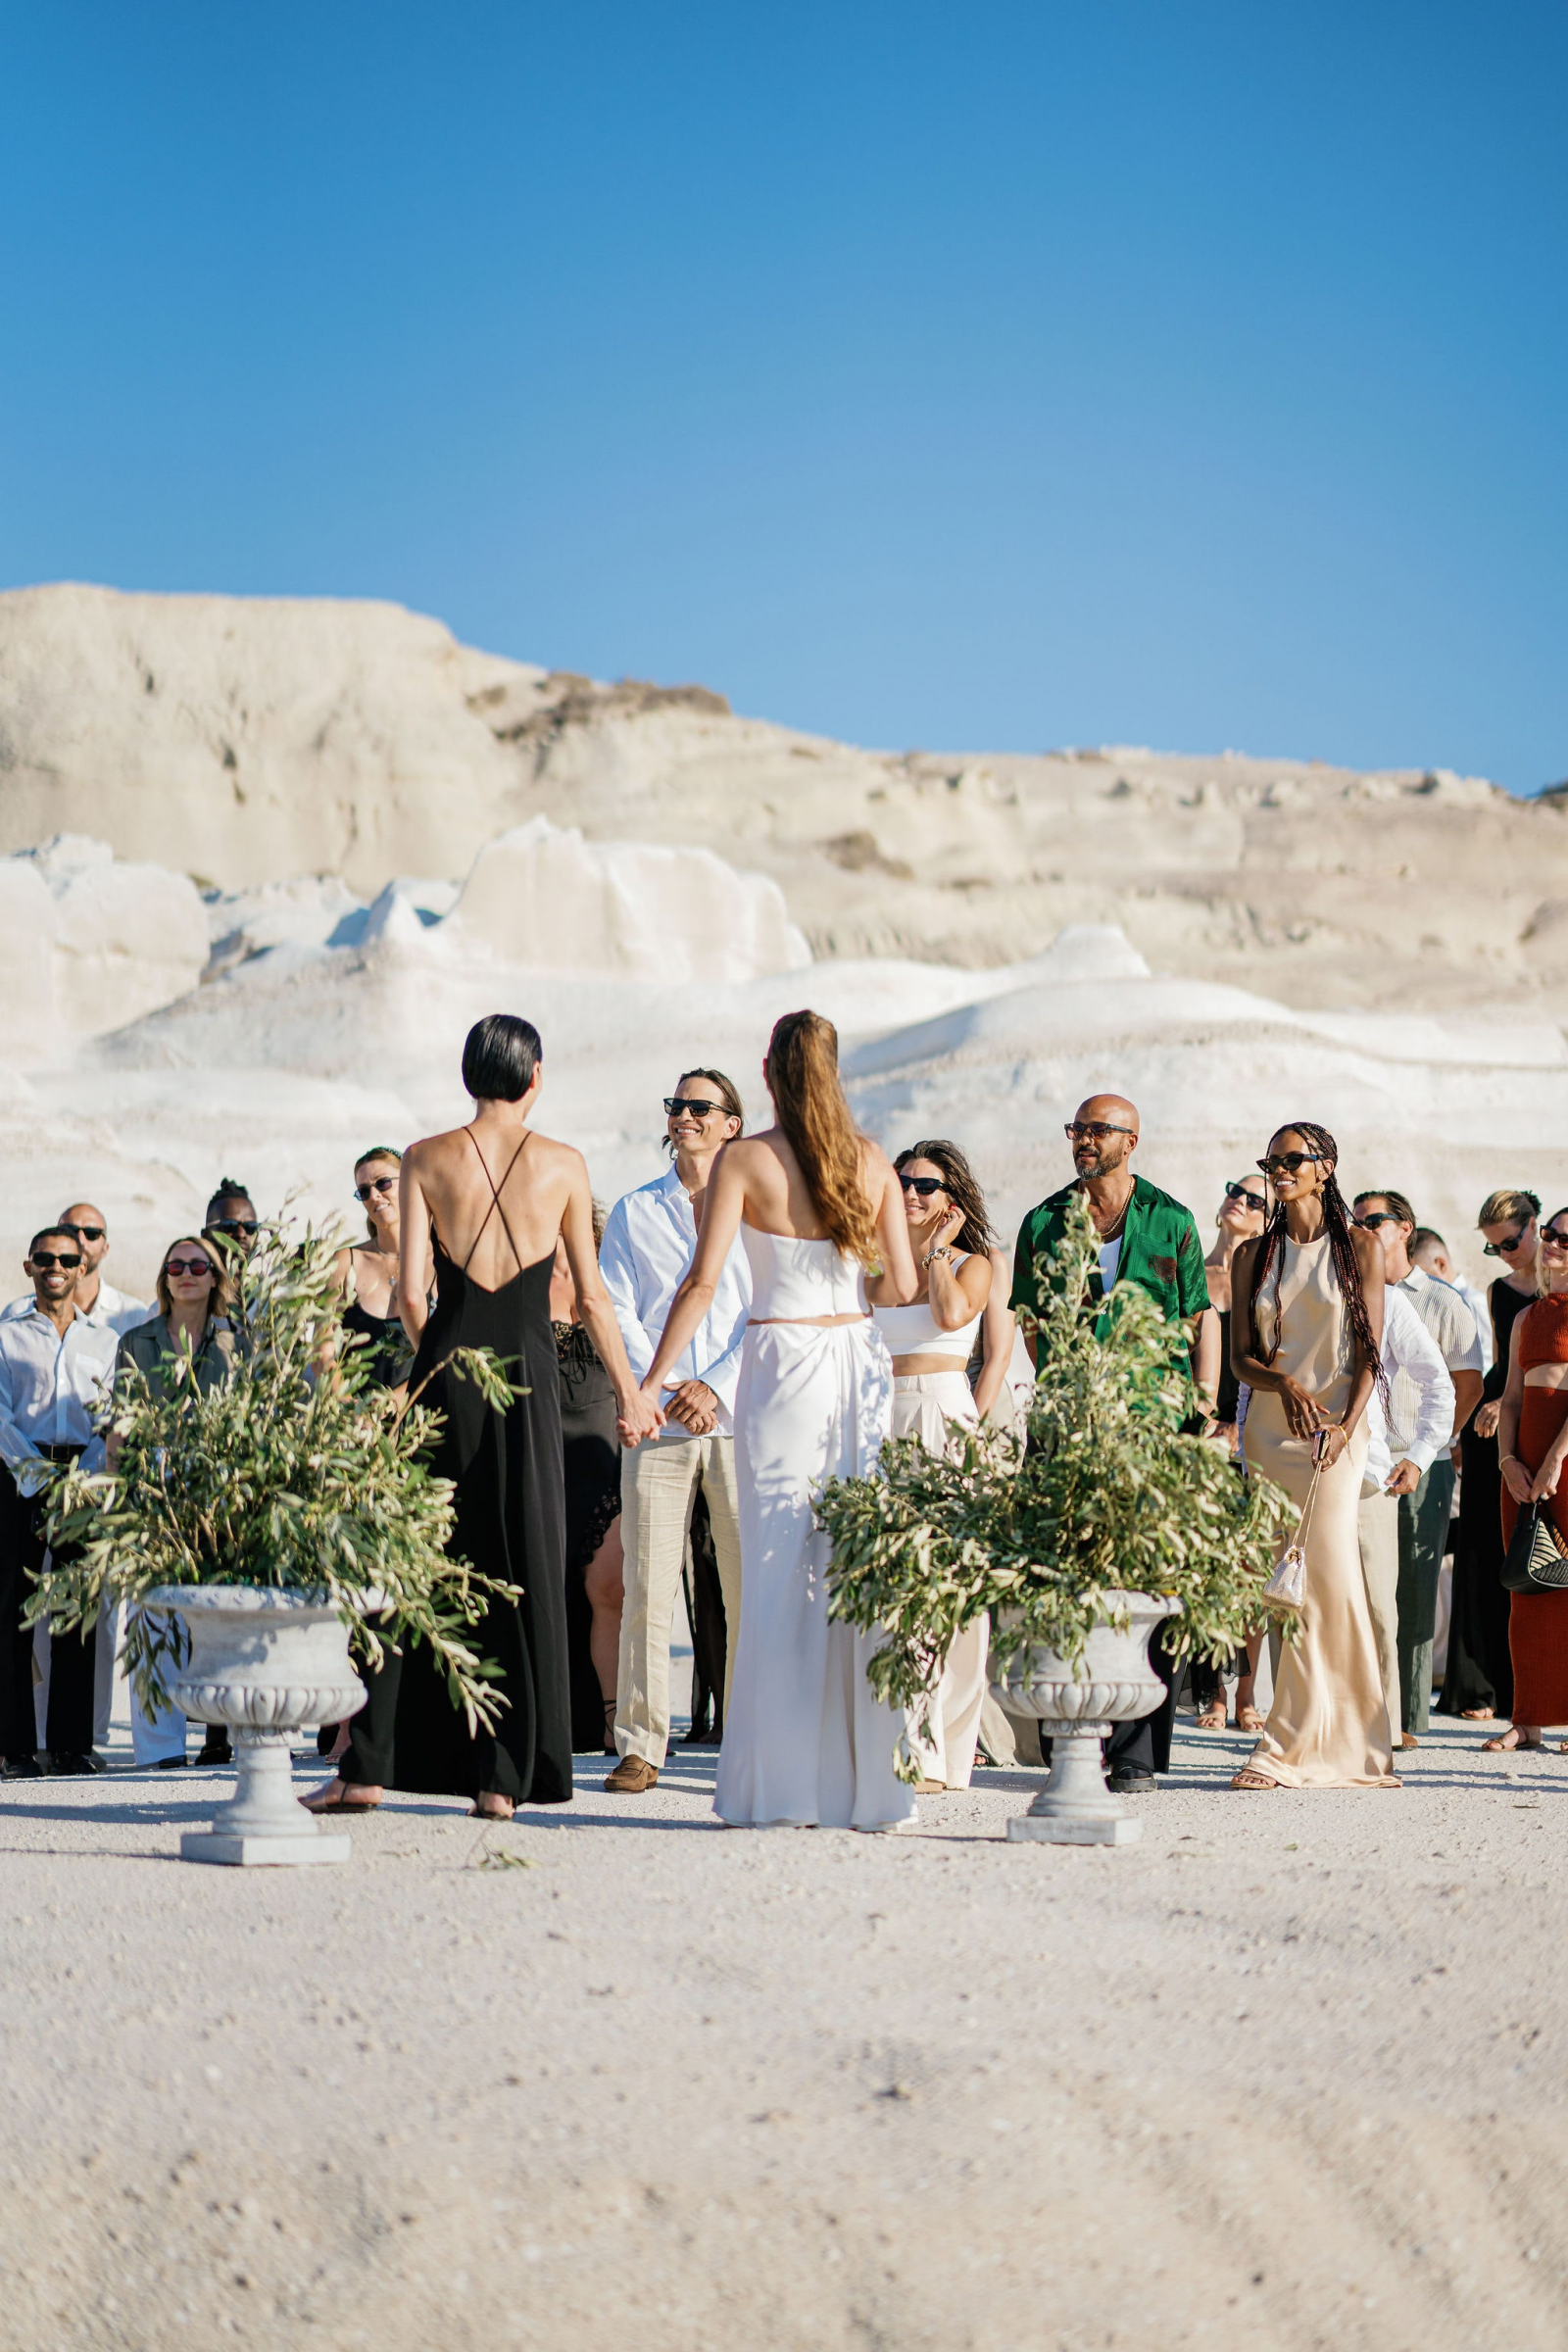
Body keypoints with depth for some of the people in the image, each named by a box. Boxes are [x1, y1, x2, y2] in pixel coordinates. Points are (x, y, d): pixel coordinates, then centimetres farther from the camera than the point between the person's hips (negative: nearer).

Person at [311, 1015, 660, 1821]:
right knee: (523, 1572, 6)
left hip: (446, 1370, 0)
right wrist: (629, 1391, 14)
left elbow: (410, 1294, -3)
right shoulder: (563, 1165, 1)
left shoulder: (426, 1159, 0)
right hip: (528, 1374, 0)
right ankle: (503, 1777, 6)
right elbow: (591, 1296, 4)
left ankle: (367, 1768, 5)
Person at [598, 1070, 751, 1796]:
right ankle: (639, 1746, 0)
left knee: (753, 1589, -3)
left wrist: (716, 1386, -9)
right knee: (647, 1589, -4)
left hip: (741, 1417, -1)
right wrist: (665, 1393, -7)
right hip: (657, 1418, 1)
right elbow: (617, 1313, 7)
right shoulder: (634, 1212, 14)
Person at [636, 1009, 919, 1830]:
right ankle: (868, 1783, 8)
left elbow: (703, 1281, -10)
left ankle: (779, 1783, 1)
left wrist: (652, 1379, -5)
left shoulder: (745, 1160, -4)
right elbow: (902, 1286, 5)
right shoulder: (872, 1161, 6)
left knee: (780, 1569, 0)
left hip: (782, 1364, -3)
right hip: (861, 1362, 3)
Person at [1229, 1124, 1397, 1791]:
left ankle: (1289, 1742, -8)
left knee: (1323, 1569, -13)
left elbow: (1370, 1349, -1)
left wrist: (1346, 1427, -14)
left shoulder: (1358, 1247, 3)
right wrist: (1286, 1384, -13)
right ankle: (1345, 1743, 5)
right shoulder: (1253, 1255, 12)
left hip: (1336, 1425, -3)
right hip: (1268, 1427, 3)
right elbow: (1240, 1355, 7)